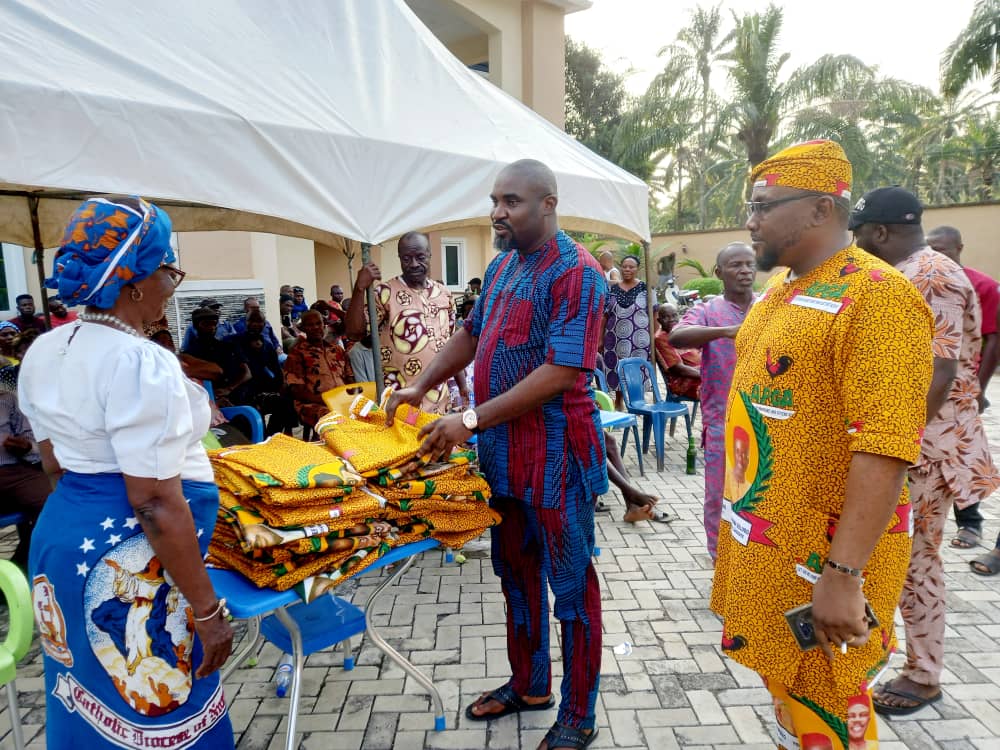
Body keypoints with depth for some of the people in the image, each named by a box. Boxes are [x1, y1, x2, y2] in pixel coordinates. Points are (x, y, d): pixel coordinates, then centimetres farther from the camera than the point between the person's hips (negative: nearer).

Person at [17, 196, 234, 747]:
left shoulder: (42, 352, 5)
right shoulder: (141, 363, -24)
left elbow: (54, 463, 14)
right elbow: (156, 503, -25)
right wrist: (207, 608, -19)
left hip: (60, 533, 9)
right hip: (130, 560, -9)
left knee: (87, 695, 26)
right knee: (155, 706, 11)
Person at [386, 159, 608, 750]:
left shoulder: (576, 272, -15)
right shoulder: (501, 267, 11)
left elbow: (561, 372, -22)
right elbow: (472, 335, 19)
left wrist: (471, 420, -23)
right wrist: (420, 386, 6)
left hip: (556, 454, -8)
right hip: (502, 450, 8)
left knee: (571, 582, 7)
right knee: (516, 572, 20)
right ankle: (529, 685, 41)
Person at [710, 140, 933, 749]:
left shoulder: (877, 296, -19)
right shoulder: (778, 291, 9)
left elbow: (885, 449, -26)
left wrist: (843, 574, -28)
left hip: (821, 551, -8)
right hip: (762, 537, 8)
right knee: (779, 682, 24)